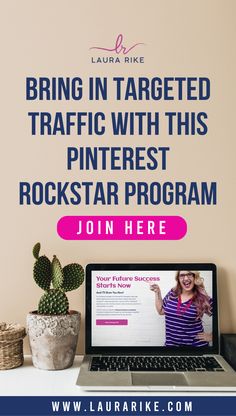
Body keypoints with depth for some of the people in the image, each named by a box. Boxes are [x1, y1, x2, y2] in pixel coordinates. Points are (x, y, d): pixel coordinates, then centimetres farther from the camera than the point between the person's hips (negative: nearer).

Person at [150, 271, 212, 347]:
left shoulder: (203, 299, -11)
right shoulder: (172, 293, 0)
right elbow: (161, 311, 13)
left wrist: (211, 336, -5)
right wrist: (157, 292, 6)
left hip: (195, 344, -3)